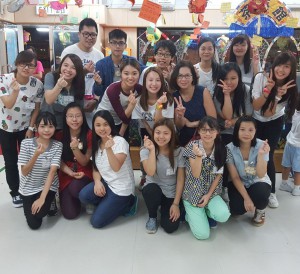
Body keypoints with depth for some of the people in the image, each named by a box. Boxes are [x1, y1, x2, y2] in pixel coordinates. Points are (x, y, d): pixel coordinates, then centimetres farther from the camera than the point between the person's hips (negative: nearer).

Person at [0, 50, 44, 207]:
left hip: (26, 127, 1)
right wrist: (15, 91, -45)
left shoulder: (37, 84, -13)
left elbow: (36, 108, -3)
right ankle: (15, 192, 25)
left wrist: (31, 128, -5)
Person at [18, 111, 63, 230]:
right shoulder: (26, 143, -12)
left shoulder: (57, 145, -12)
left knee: (39, 212, -25)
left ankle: (49, 200, 9)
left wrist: (42, 197, -26)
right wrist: (36, 155, -29)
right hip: (28, 188, 1)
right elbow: (24, 172, -12)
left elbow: (52, 171, -19)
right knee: (34, 224, -6)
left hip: (48, 186, -1)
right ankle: (29, 202, 24)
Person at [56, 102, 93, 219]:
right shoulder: (60, 136, -6)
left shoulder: (89, 135, -11)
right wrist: (71, 173, -21)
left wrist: (75, 148, -28)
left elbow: (84, 162, -9)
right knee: (70, 214, -11)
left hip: (84, 173, -1)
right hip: (66, 175, 2)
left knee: (75, 188, -36)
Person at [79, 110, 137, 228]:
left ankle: (127, 204, 9)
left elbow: (116, 168, -30)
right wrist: (97, 181, -13)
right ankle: (108, 204, 4)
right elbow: (95, 168, 8)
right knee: (83, 196, -23)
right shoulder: (96, 144, 4)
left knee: (97, 221, -11)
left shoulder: (120, 141, -17)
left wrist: (109, 149, -45)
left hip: (121, 188, -6)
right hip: (105, 183, 6)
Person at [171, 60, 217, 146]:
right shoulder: (174, 96, 0)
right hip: (184, 141, 3)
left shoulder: (203, 92, -8)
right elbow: (178, 127, 2)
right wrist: (180, 117, -18)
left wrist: (191, 124, -5)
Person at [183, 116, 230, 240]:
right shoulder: (192, 146, -14)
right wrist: (199, 155, -34)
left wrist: (208, 195, -9)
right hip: (193, 193, -3)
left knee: (223, 216, -27)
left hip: (211, 192, 3)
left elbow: (218, 175, 0)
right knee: (202, 234, -13)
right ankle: (192, 213, 18)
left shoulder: (221, 149, -5)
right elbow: (196, 174, -17)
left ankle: (207, 212, 8)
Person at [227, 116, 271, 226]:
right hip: (239, 184, 1)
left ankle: (260, 210, 4)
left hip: (258, 182, 0)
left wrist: (261, 154, -38)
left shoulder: (261, 145, -19)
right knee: (236, 209, -24)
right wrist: (246, 198, -21)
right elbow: (235, 177, -13)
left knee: (260, 194, -34)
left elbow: (261, 175, -24)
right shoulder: (230, 148, -19)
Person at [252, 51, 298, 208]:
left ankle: (271, 192, 12)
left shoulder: (291, 88, -18)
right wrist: (268, 89, -37)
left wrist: (278, 95, -37)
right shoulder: (261, 78, -22)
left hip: (274, 124, 0)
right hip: (255, 122, 0)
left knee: (267, 156, -5)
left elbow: (269, 113, -23)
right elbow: (256, 107, -24)